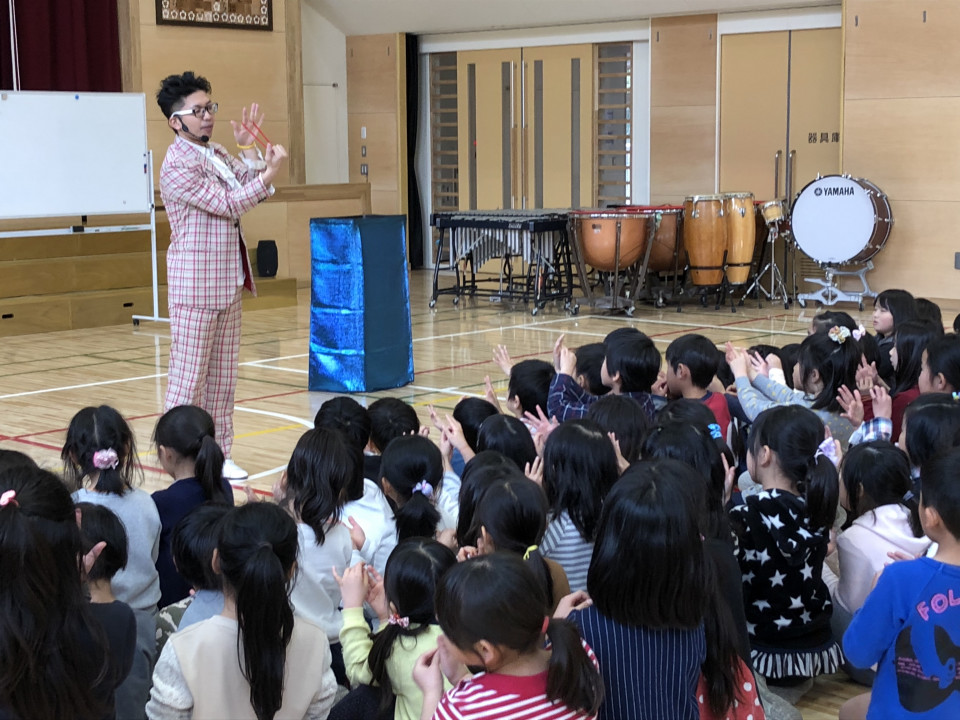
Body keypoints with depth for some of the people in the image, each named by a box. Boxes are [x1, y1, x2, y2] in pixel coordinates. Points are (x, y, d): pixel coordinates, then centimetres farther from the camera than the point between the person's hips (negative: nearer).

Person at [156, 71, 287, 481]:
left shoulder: (216, 154, 13)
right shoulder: (177, 166, -15)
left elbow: (254, 193, 12)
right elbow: (229, 204, -18)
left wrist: (247, 148, 1)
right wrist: (270, 170, -18)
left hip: (228, 281, 9)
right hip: (196, 283, -8)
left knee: (223, 377, 10)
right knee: (189, 377, -3)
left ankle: (218, 454, 17)